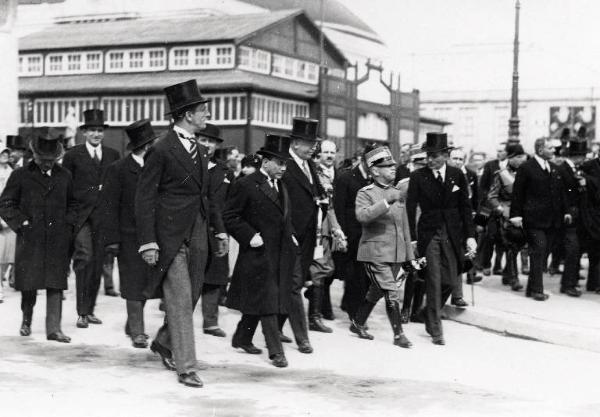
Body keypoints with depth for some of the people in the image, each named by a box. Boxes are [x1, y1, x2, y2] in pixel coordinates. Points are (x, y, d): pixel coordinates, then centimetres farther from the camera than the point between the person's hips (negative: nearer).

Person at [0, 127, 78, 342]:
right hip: (30, 240, -1)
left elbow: (72, 204, 21)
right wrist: (22, 223, -5)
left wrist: (68, 223, 6)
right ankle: (26, 320, 29)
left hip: (58, 242, 2)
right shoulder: (21, 176, 2)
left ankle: (54, 328, -1)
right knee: (28, 283, 6)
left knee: (56, 284, -3)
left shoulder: (64, 176, 10)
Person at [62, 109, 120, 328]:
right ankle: (82, 312, -11)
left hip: (104, 216, 3)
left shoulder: (113, 155, 11)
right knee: (84, 258, -14)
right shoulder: (73, 155, 3)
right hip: (81, 215, -3)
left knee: (98, 263, 6)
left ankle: (90, 309, 17)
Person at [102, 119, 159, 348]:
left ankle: (132, 324, 28)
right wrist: (112, 239, -12)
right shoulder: (118, 169, -6)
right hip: (130, 236, -4)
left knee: (146, 284, 9)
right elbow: (110, 207, -7)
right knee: (134, 285, -1)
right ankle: (137, 332, 7)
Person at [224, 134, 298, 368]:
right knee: (266, 302, -7)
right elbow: (229, 216, -9)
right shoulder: (246, 186, -9)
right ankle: (275, 351, -5)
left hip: (279, 256, 8)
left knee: (256, 303, 14)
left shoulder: (281, 186, 16)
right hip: (258, 253, -7)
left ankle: (242, 338, 29)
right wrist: (249, 235, -16)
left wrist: (290, 236, 13)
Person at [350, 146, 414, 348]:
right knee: (392, 293, -10)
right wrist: (387, 202, -34)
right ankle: (398, 334, -1)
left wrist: (409, 254, 16)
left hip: (396, 254, 7)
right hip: (375, 253, -7)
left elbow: (404, 226, 18)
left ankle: (357, 324, 32)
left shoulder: (398, 193, 12)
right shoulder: (365, 193, -7)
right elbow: (362, 216, -27)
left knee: (376, 292, 15)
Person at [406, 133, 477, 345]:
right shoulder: (417, 177, -3)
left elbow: (465, 207, 6)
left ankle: (430, 314, 29)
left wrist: (470, 236, 1)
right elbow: (410, 208, -2)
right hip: (429, 233, -2)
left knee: (449, 280, 3)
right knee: (434, 281, -5)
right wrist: (411, 238, -8)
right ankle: (435, 329, 2)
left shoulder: (457, 175, 3)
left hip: (453, 234, 2)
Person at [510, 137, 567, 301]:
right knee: (538, 250, -11)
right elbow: (517, 193, -7)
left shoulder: (553, 168, 16)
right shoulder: (526, 168, -6)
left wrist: (564, 212, 14)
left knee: (543, 253, 8)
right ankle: (536, 289, -7)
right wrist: (516, 215, -13)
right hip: (534, 219, -7)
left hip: (551, 220, 7)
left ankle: (532, 288, 15)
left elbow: (559, 192, 20)